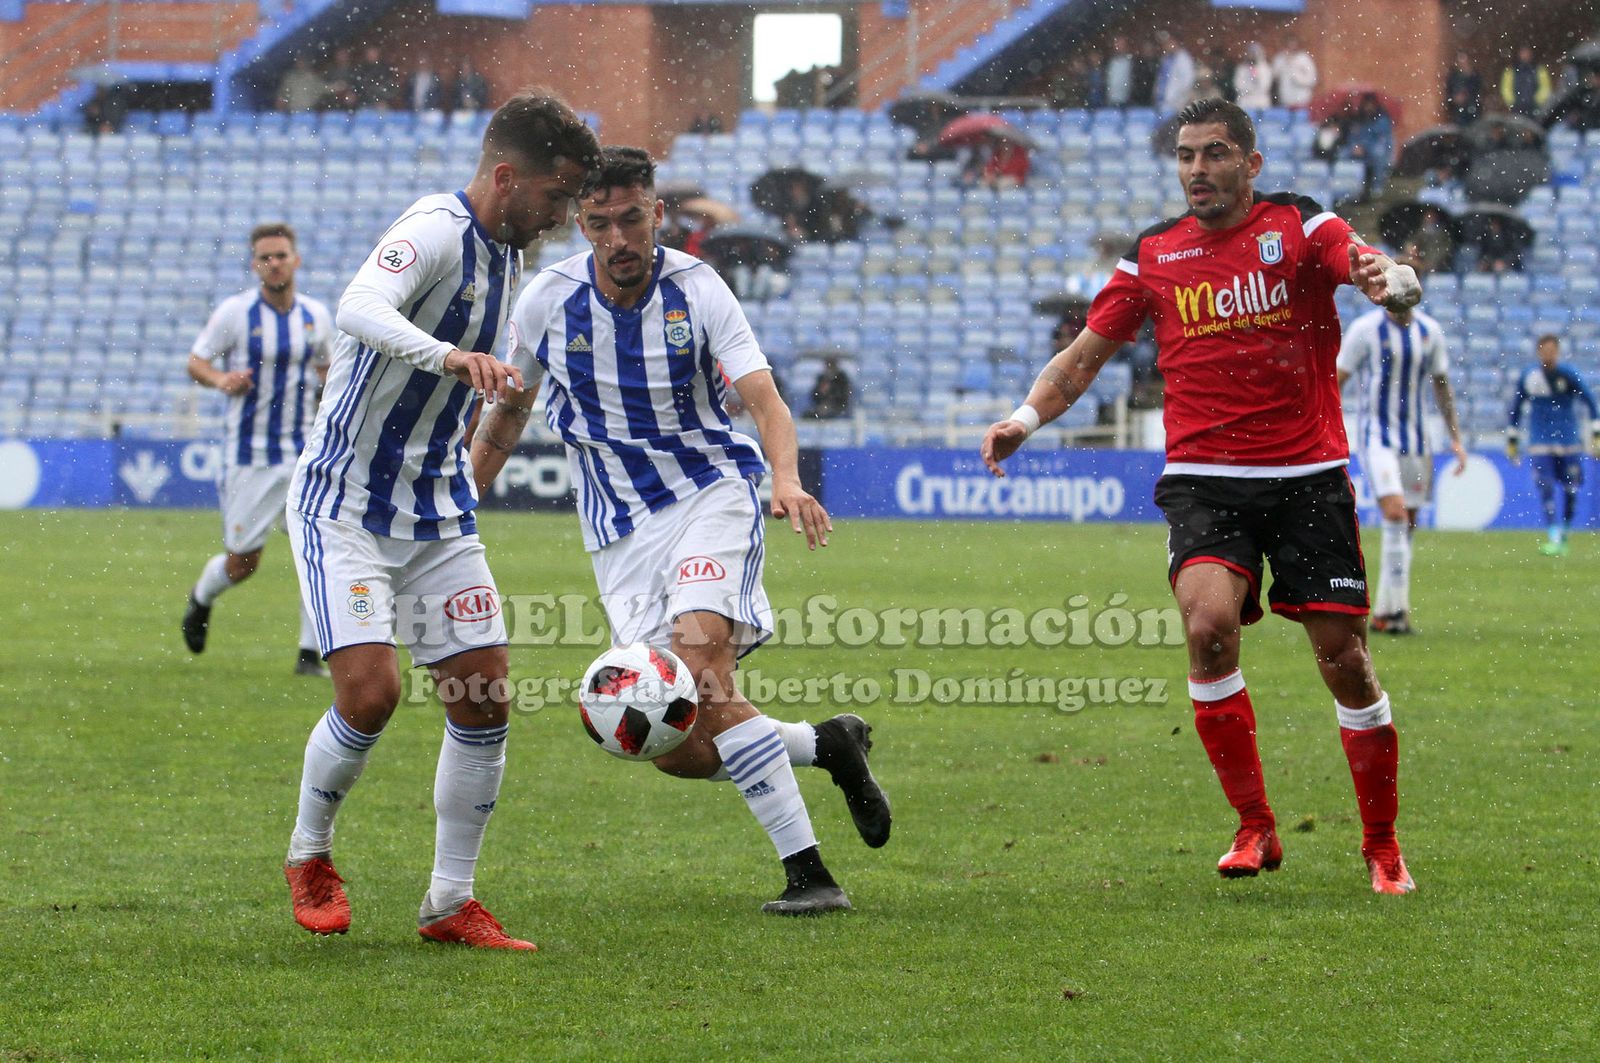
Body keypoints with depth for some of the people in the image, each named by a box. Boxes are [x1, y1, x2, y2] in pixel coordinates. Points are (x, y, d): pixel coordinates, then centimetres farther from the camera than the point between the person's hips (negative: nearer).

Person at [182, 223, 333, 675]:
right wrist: (220, 379, -21)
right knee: (241, 564, 4)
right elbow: (195, 362, 0)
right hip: (250, 456, -3)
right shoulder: (234, 312, -7)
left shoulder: (316, 315, 4)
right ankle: (201, 598, 40)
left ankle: (310, 654, -5)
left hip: (303, 451, 3)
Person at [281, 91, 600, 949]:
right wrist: (450, 357, -54)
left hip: (437, 511, 8)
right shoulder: (436, 231, -19)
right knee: (370, 691, -17)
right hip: (346, 505, -8)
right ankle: (310, 855, 10)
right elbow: (360, 309, -40)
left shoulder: (503, 252, 9)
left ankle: (451, 903, 9)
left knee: (484, 699, 0)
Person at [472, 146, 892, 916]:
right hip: (620, 531, 3)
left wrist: (786, 479, -38)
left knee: (698, 658, -31)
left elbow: (762, 396, -19)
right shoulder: (549, 299, -3)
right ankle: (829, 745, 18)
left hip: (710, 491, -3)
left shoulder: (695, 289, -9)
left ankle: (807, 873, -26)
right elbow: (507, 409, 13)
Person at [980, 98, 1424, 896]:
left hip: (1308, 477, -1)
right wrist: (1028, 416, -4)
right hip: (1204, 479, 1)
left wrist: (1389, 281, -42)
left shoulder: (1301, 227, -2)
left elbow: (1393, 277, -18)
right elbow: (1086, 353, 13)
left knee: (1345, 661, -2)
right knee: (1208, 622, -24)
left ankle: (1382, 848, 17)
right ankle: (1255, 829, -10)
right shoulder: (1153, 255, 8)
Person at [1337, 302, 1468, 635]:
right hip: (1377, 436, -5)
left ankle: (1382, 613, 15)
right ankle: (1397, 609, -18)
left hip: (1416, 439, 5)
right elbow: (1337, 380, -4)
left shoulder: (1429, 331, 5)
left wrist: (1456, 438, 12)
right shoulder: (1366, 329, -8)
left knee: (1406, 528, 6)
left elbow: (1441, 385, 15)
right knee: (1396, 515, -20)